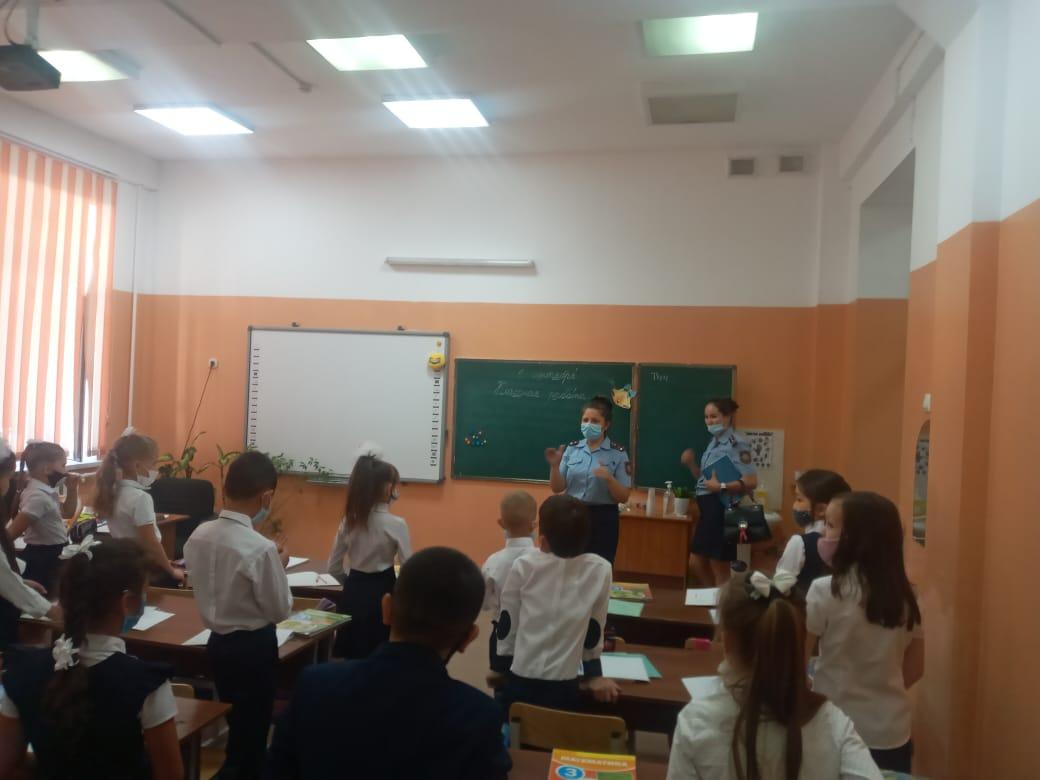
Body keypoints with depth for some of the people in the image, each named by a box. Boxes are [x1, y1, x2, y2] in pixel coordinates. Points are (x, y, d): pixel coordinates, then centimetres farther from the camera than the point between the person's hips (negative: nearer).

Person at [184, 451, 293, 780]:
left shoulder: (198, 535, -7)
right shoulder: (261, 549, -27)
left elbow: (204, 587, 8)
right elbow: (280, 610, -16)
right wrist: (278, 568, -3)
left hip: (218, 641, 7)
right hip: (253, 647, -6)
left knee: (236, 725, 26)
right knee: (251, 730, 13)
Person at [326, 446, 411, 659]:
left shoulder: (349, 521, 1)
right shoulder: (396, 524, -14)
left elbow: (333, 567, 7)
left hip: (353, 592, 5)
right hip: (382, 592, -5)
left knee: (353, 657, 14)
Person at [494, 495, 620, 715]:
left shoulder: (523, 566, -8)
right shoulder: (600, 570, -7)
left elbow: (507, 624, 2)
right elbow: (594, 629, 4)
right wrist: (595, 676, 16)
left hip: (521, 683, 0)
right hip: (564, 688, 0)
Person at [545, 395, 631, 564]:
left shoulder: (618, 453, -4)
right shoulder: (572, 449, 4)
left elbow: (623, 497, -5)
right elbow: (557, 488, 4)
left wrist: (609, 478, -22)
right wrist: (555, 466, -13)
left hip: (602, 520, -2)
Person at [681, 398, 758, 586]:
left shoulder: (737, 444, -14)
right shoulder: (714, 443, 11)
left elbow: (751, 481, -20)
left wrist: (722, 487, -26)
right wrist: (691, 464, 2)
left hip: (722, 510, -9)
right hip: (708, 509, 9)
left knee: (719, 566, 4)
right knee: (698, 562, 16)